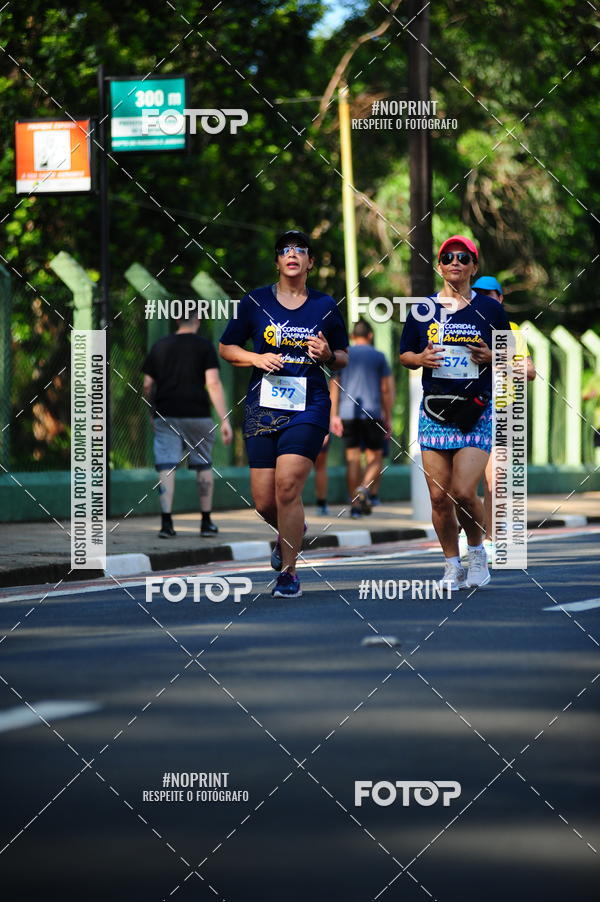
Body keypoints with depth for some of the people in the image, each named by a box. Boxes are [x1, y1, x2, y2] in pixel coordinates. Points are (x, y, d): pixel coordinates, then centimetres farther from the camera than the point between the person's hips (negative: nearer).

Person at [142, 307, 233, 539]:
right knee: (203, 465, 13)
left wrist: (152, 411, 24)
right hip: (197, 414, -1)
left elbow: (148, 385, 8)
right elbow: (213, 383, -10)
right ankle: (206, 522, 16)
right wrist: (224, 420, -12)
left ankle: (166, 521, -14)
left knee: (166, 467, -3)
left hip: (165, 415, 1)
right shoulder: (204, 346, 0)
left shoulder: (160, 346, 8)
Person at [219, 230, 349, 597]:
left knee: (288, 486, -17)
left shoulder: (326, 306, 6)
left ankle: (289, 571, -6)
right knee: (264, 502, 0)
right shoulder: (255, 302, 5)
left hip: (309, 406, -2)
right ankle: (290, 531, 35)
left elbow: (343, 358, 14)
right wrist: (257, 358, -8)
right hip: (263, 407, 2)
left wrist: (327, 356, -8)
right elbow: (226, 348, 11)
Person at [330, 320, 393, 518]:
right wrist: (388, 418, 7)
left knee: (352, 459, 4)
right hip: (372, 412, -2)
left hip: (348, 413, 2)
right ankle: (364, 489, -22)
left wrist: (334, 416, 5)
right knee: (375, 458, 5)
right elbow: (386, 390, 2)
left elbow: (334, 388, 5)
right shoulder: (379, 357, 4)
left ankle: (354, 504, 0)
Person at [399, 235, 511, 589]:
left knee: (464, 492, -14)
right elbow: (404, 354, 16)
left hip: (478, 412, -2)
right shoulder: (423, 310, 9)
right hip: (434, 410, 2)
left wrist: (491, 357, -10)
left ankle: (477, 548, 12)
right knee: (439, 496, 0)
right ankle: (452, 564, 15)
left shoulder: (490, 309, 5)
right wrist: (420, 359, -5)